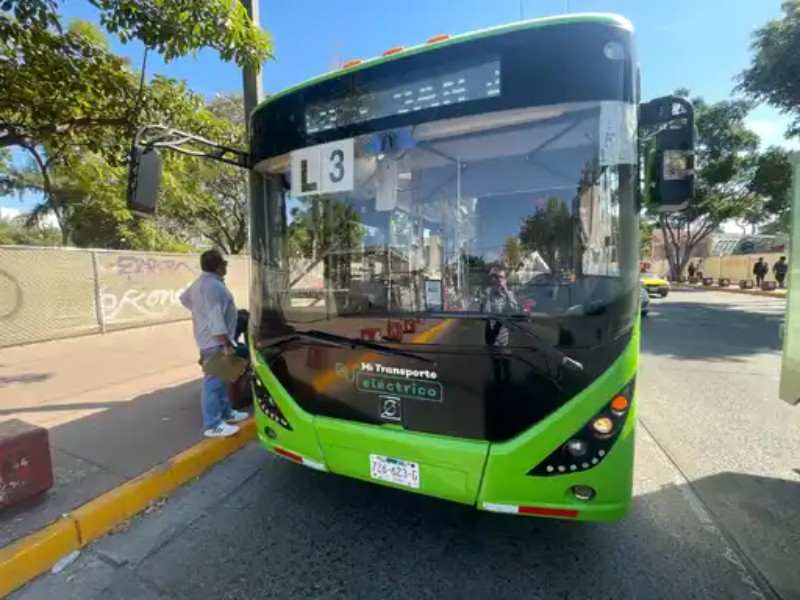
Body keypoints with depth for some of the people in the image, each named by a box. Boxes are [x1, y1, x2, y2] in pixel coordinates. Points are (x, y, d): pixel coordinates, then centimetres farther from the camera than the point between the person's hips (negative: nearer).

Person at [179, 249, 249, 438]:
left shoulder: (201, 282, 13)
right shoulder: (213, 286, -22)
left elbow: (184, 298, 29)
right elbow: (216, 319, -27)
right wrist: (226, 345, -26)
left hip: (209, 339, 11)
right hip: (215, 342, -11)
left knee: (220, 379, 18)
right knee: (214, 381, -6)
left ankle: (226, 412, 30)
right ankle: (212, 425, 1)